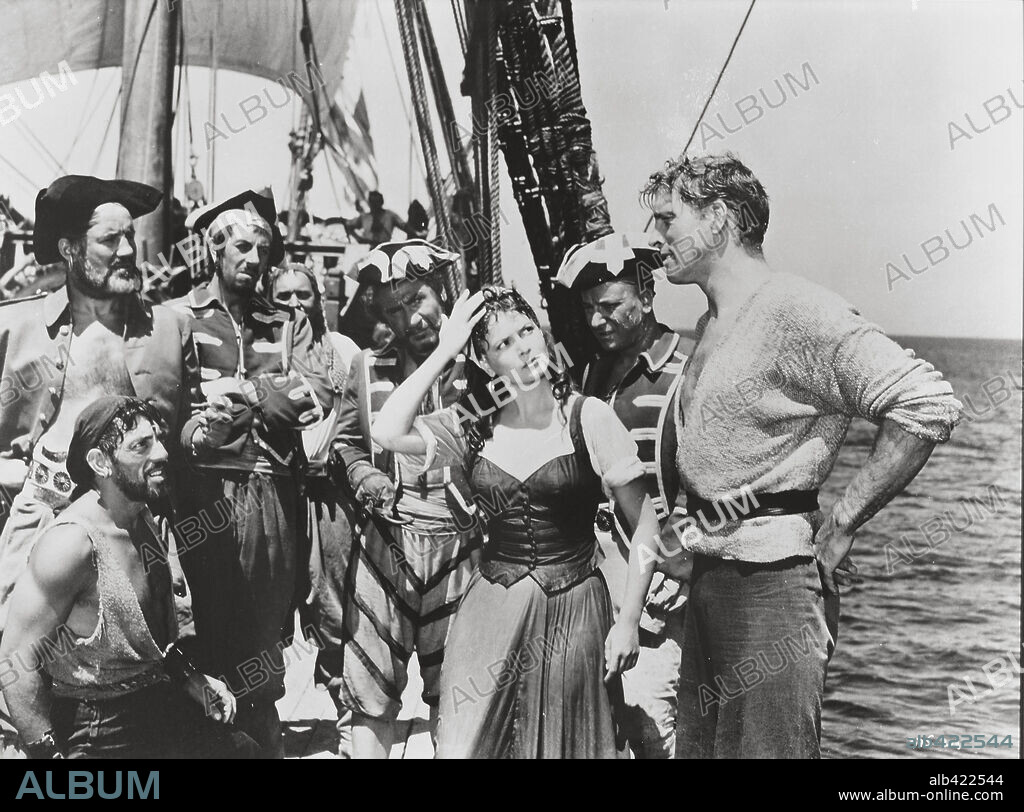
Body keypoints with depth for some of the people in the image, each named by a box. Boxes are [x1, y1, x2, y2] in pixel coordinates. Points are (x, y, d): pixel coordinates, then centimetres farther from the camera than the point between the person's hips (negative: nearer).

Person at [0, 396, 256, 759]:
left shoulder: (143, 521, 5)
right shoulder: (72, 541, -22)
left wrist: (193, 681, 10)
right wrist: (49, 753, -23)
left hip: (158, 705, 8)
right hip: (98, 734, -8)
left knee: (243, 748, 2)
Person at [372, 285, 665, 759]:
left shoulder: (587, 417, -7)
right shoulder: (472, 425, 1)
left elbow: (644, 524, -4)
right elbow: (387, 433, -16)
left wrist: (629, 620, -7)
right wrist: (443, 352, -11)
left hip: (573, 609, -2)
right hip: (491, 610, 2)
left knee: (568, 744, 9)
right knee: (466, 744, 3)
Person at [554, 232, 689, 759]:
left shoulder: (683, 380, -9)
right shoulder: (593, 375, 11)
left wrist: (658, 596, -14)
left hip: (656, 588, -6)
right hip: (604, 580, 6)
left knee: (646, 715, -10)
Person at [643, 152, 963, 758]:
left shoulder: (795, 311, -15)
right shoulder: (712, 325, 15)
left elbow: (929, 406, -23)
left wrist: (841, 527, -18)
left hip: (771, 582, -9)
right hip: (709, 573, 10)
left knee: (766, 748, -1)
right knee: (701, 744, 18)